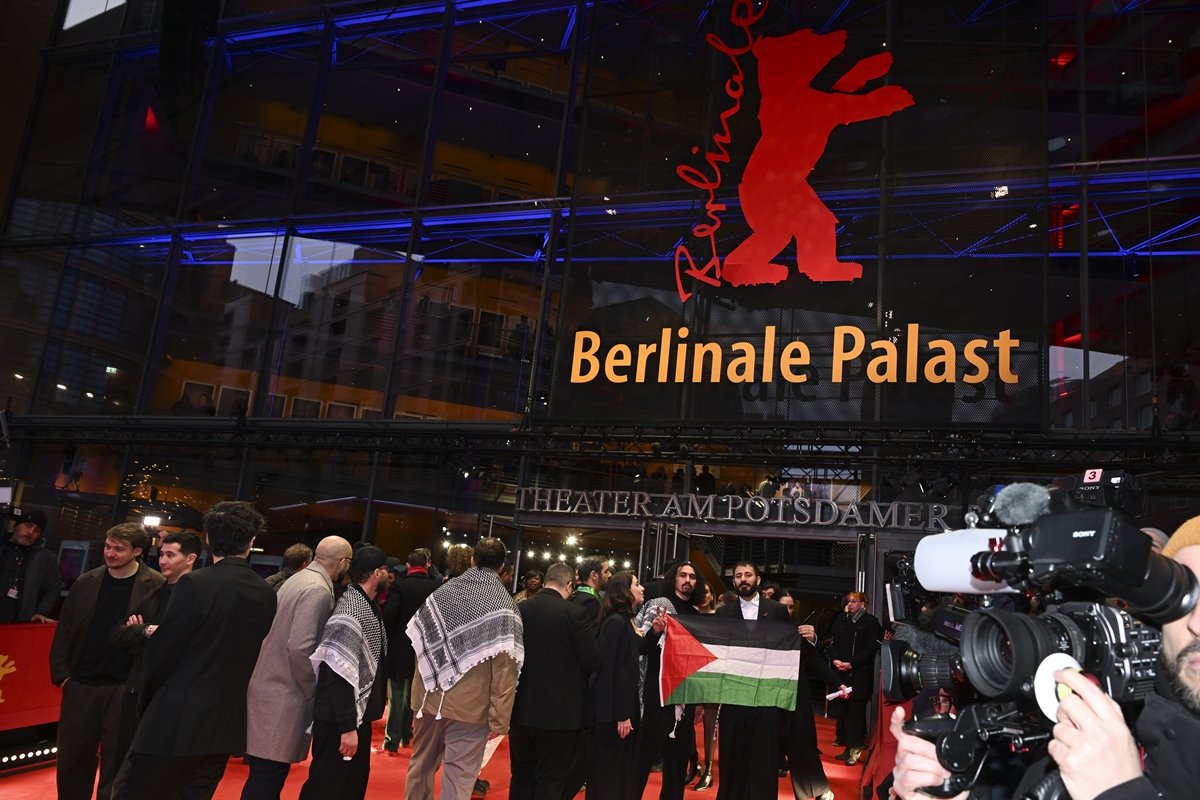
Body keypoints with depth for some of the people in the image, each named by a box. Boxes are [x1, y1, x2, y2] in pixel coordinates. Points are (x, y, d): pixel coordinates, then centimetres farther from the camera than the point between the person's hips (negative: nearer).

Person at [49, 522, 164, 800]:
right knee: (71, 759, 12)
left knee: (116, 763, 7)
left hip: (126, 688, -3)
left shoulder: (156, 586, -8)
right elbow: (64, 631, 7)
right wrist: (61, 673, 2)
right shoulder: (86, 583, 4)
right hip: (80, 685, 4)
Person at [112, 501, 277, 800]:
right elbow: (251, 654, 8)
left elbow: (160, 655, -9)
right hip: (226, 725, 6)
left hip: (177, 722, -6)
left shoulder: (195, 584, -15)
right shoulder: (267, 594, 1)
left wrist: (149, 700, 9)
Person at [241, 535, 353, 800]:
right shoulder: (318, 590, -18)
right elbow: (300, 648, -26)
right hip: (285, 694, -9)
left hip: (271, 686, 9)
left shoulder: (297, 580, 11)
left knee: (266, 776, 17)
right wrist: (313, 689, -11)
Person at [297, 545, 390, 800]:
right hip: (339, 720, -9)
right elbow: (340, 675, -25)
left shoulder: (369, 605, 8)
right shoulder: (350, 610, -22)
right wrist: (347, 726, -23)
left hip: (359, 713, 9)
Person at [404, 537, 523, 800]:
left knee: (421, 764, 21)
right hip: (470, 705, -5)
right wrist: (500, 717, -11)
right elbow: (504, 668, -16)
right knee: (458, 778, 3)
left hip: (429, 696, 5)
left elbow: (417, 638, 12)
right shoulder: (503, 604, -12)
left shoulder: (443, 591, 2)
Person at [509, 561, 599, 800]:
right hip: (559, 711, -4)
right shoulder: (575, 612, -14)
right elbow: (592, 661, -12)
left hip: (521, 708, 4)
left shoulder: (518, 609, -2)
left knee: (521, 778, 17)